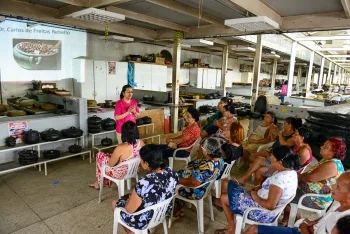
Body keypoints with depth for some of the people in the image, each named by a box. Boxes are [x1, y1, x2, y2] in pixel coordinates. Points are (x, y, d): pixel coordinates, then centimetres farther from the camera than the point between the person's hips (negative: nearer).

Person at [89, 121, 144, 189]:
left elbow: (110, 164, -18)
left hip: (121, 174, -6)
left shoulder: (121, 148, -34)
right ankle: (107, 180, 36)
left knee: (100, 155, 16)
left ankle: (99, 183, 33)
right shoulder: (141, 143, -17)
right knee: (110, 156, 26)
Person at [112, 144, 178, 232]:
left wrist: (130, 199, -2)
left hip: (144, 221, -6)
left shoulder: (144, 183, -37)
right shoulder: (171, 173, -17)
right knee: (131, 195, 28)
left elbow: (129, 210, -23)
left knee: (115, 203, 20)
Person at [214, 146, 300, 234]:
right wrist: (260, 189, 1)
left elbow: (270, 205, -34)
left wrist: (255, 197, -17)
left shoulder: (279, 178, -33)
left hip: (263, 213, -10)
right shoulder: (291, 171, -3)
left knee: (224, 198, 6)